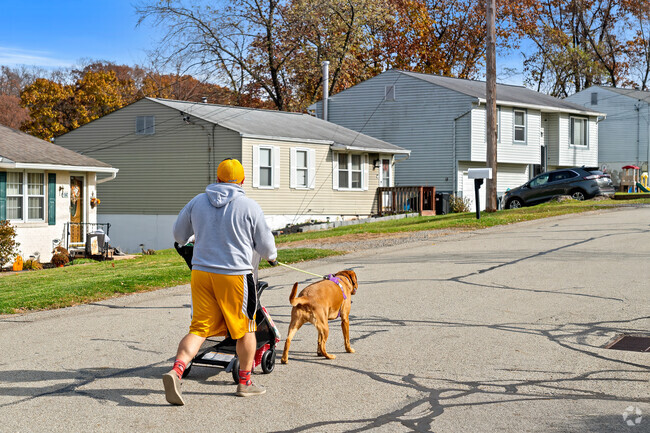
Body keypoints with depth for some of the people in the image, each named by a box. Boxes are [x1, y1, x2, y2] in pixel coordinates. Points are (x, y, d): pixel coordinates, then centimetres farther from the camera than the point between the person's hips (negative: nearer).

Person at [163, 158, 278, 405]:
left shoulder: (197, 202, 6)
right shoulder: (250, 207, -6)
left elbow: (179, 234, 18)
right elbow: (265, 245, 2)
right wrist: (272, 257, 25)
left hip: (201, 272, 4)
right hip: (235, 275, -3)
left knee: (199, 328, 8)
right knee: (245, 329, 11)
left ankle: (176, 371, -12)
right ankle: (245, 382, 20)